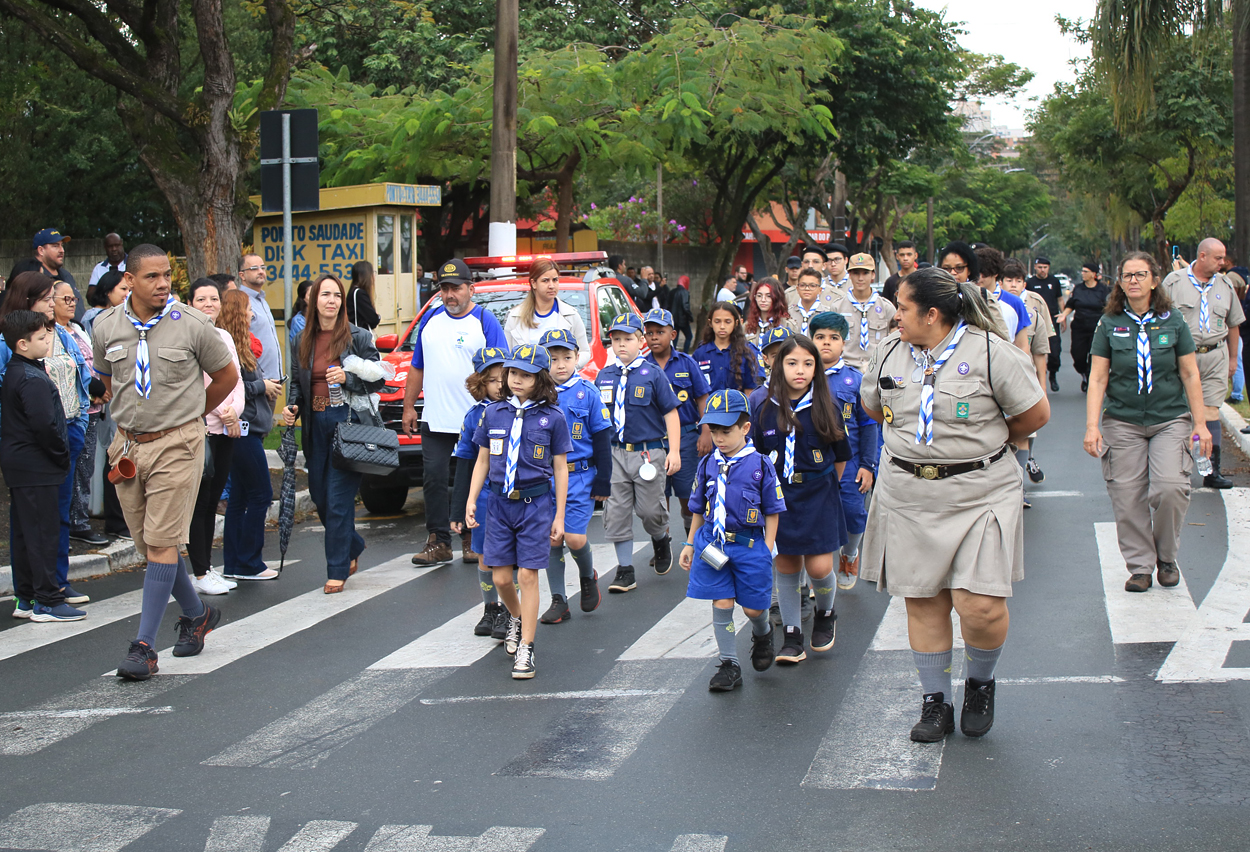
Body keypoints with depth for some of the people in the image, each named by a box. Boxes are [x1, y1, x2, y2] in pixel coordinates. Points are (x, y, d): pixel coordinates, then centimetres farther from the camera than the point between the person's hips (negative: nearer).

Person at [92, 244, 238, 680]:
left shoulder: (191, 325, -7)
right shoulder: (106, 326, 3)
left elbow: (226, 376, 7)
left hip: (177, 444, -4)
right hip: (128, 446, 5)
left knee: (161, 542, -9)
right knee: (147, 542, 11)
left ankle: (144, 645, -7)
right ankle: (196, 613, 32)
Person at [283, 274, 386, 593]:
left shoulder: (358, 337, -2)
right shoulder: (301, 341, 10)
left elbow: (377, 379, -1)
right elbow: (297, 383, 17)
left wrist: (347, 378, -16)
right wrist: (291, 408, -1)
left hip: (347, 423, -5)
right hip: (315, 425, 5)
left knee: (339, 500, -6)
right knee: (320, 497, 10)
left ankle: (338, 570, 3)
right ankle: (353, 547, 34)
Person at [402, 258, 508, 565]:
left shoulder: (485, 322, -3)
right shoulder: (430, 319, 11)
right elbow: (417, 367, 18)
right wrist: (408, 406, 13)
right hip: (435, 421, 4)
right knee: (433, 479, 1)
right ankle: (438, 543, 8)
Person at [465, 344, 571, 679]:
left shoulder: (552, 417, -3)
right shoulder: (494, 413, 5)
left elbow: (560, 468, 1)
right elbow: (482, 460, 12)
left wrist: (559, 515, -1)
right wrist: (471, 500, 3)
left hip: (535, 503, -3)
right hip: (500, 502, 3)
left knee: (527, 576, -4)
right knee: (501, 577, 5)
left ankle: (525, 649, 5)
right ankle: (516, 618, 37)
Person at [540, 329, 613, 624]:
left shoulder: (587, 393, -2)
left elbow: (602, 438, 2)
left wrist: (602, 481, -1)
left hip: (579, 476, -2)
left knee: (574, 537, -9)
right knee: (551, 538, 4)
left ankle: (588, 577, 23)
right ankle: (558, 601, 15)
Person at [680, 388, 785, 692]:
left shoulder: (760, 465, -5)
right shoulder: (707, 465, 5)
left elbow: (772, 512, 1)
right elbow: (698, 510, 15)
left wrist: (767, 550, -4)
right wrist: (690, 544, 14)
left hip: (749, 544, -2)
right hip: (712, 544, 2)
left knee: (753, 607, 5)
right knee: (721, 604, 1)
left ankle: (762, 635, 40)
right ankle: (729, 665, 11)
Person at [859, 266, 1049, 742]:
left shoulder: (988, 351, -9)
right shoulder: (890, 351, 6)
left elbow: (1035, 415, -2)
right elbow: (873, 407, 22)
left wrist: (983, 440, 9)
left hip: (978, 493, -4)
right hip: (907, 495, 4)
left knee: (980, 606, -9)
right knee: (922, 600, 7)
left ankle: (979, 683, 21)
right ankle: (935, 702, 21)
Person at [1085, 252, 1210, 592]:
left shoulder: (1173, 321, 2)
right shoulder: (1109, 324, 2)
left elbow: (1190, 374, 6)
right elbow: (1098, 377, 0)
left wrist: (1199, 423, 4)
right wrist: (1092, 426, -7)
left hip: (1171, 419, -1)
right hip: (1122, 421, 1)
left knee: (1170, 488, -16)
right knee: (1127, 496, -4)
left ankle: (1166, 556, 9)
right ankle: (1140, 565, 12)